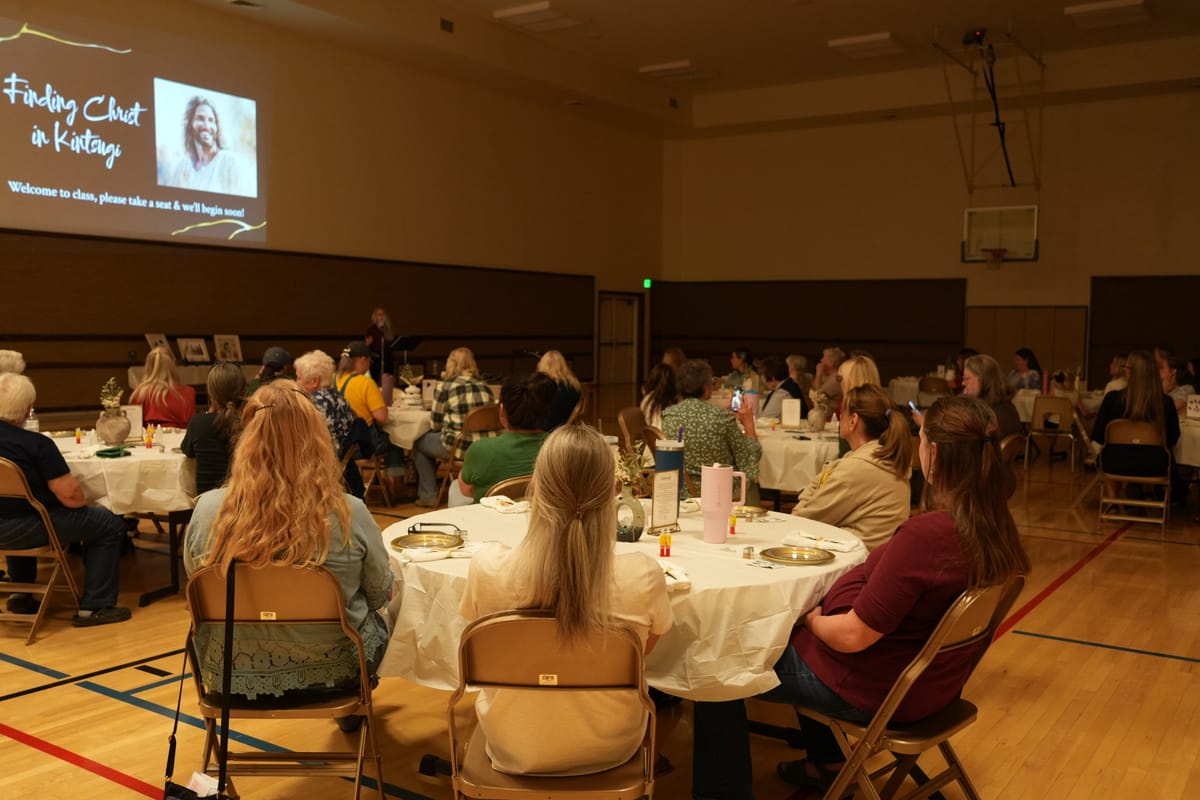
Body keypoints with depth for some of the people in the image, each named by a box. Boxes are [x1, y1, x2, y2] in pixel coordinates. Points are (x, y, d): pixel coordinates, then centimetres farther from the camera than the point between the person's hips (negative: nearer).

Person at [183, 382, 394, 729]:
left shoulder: (207, 510, -18)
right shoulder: (349, 514, -23)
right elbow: (379, 593, -6)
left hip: (232, 677, 2)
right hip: (330, 673, -2)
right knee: (375, 623, 31)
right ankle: (351, 710, 50)